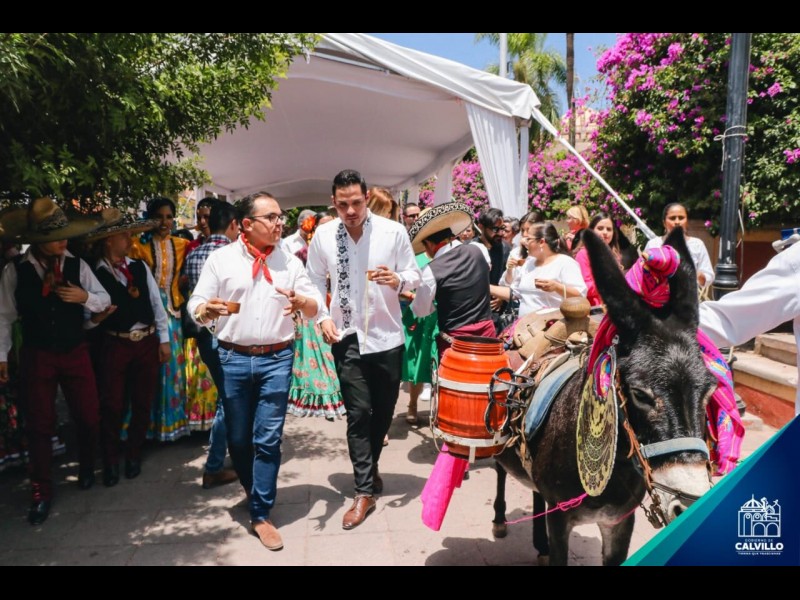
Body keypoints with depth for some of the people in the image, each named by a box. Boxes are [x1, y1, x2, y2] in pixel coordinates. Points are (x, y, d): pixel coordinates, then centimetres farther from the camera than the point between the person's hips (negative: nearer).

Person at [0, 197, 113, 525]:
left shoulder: (77, 265, -4)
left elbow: (104, 299, 0)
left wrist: (84, 296, -21)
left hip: (76, 352, 1)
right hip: (36, 356, -1)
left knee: (88, 416, 9)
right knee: (39, 424, 7)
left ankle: (86, 469, 36)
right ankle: (41, 492, 22)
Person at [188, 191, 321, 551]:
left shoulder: (290, 262, 5)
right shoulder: (221, 258, 1)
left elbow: (315, 307, 2)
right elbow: (196, 306, -1)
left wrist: (302, 301, -21)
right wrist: (206, 310, -25)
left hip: (277, 359, 0)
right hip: (233, 358, 0)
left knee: (268, 438, 0)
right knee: (238, 437, 12)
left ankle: (260, 515, 13)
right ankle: (254, 491, 40)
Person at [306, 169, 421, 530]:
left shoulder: (393, 231, -7)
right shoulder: (322, 236, -3)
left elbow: (414, 276, 0)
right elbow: (315, 280, 8)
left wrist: (396, 280, -23)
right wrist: (323, 317, -5)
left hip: (387, 335, 1)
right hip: (347, 337, 0)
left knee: (384, 409, 14)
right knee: (358, 412, 0)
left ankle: (369, 467, 41)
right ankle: (365, 491, 13)